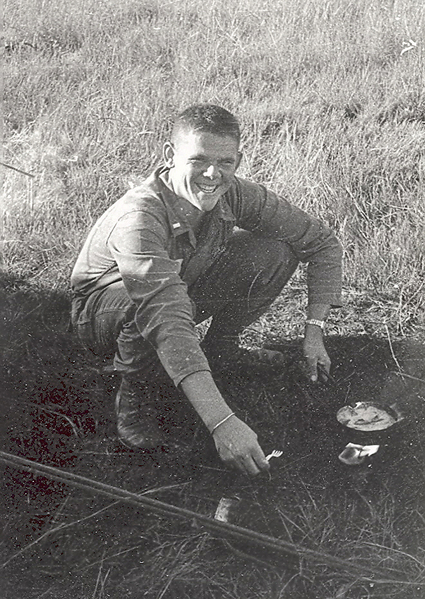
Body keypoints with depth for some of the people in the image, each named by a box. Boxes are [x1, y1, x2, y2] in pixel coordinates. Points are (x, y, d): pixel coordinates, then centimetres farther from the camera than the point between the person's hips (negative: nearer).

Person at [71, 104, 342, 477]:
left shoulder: (233, 195, -22)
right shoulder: (139, 219, -39)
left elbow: (323, 242, -10)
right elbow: (168, 322, -50)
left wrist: (314, 330, -20)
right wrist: (222, 423, -58)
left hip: (187, 285, 5)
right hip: (103, 304, -5)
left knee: (276, 252, -15)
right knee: (150, 305, -41)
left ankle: (220, 349, 6)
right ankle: (132, 394, -11)